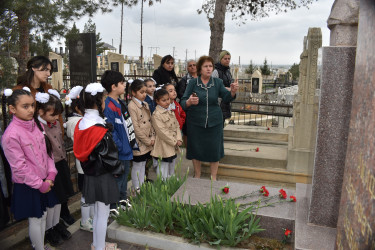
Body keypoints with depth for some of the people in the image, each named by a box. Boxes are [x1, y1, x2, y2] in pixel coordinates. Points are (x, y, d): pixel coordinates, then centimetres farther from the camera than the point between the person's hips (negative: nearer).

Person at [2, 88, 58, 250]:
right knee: (35, 220, 8)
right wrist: (40, 185, -14)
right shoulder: (11, 135, -21)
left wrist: (50, 175, -4)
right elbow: (19, 167, -20)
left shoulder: (35, 125, 1)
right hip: (27, 187, -7)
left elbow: (47, 152, 6)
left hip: (44, 182, 7)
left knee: (43, 216, 19)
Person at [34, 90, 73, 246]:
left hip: (61, 165, 7)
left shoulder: (55, 123, 3)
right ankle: (48, 230, 30)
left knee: (60, 198, 20)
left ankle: (56, 224, 40)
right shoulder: (36, 127, -22)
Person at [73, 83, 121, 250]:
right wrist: (119, 166, -2)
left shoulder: (81, 124, 0)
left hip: (90, 175, 8)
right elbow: (110, 157, -19)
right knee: (103, 214, 8)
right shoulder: (100, 129, -24)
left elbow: (80, 151, 8)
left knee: (97, 212, 23)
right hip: (103, 177, -8)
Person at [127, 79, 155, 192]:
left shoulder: (145, 104, 9)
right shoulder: (132, 106, -16)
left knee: (143, 165, 17)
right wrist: (147, 141, -14)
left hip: (148, 143, 8)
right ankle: (136, 189, 19)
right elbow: (135, 128, -20)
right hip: (139, 143, -7)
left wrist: (152, 138, 1)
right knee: (137, 166, 6)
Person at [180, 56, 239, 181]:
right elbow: (183, 102, -8)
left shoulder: (217, 82, 1)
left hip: (214, 122, 1)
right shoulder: (193, 83, -5)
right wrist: (189, 102, -32)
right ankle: (197, 176, 32)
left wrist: (233, 91, -29)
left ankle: (213, 178, 27)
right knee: (196, 149, 9)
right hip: (195, 122, -1)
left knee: (214, 149, 7)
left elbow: (226, 97, -7)